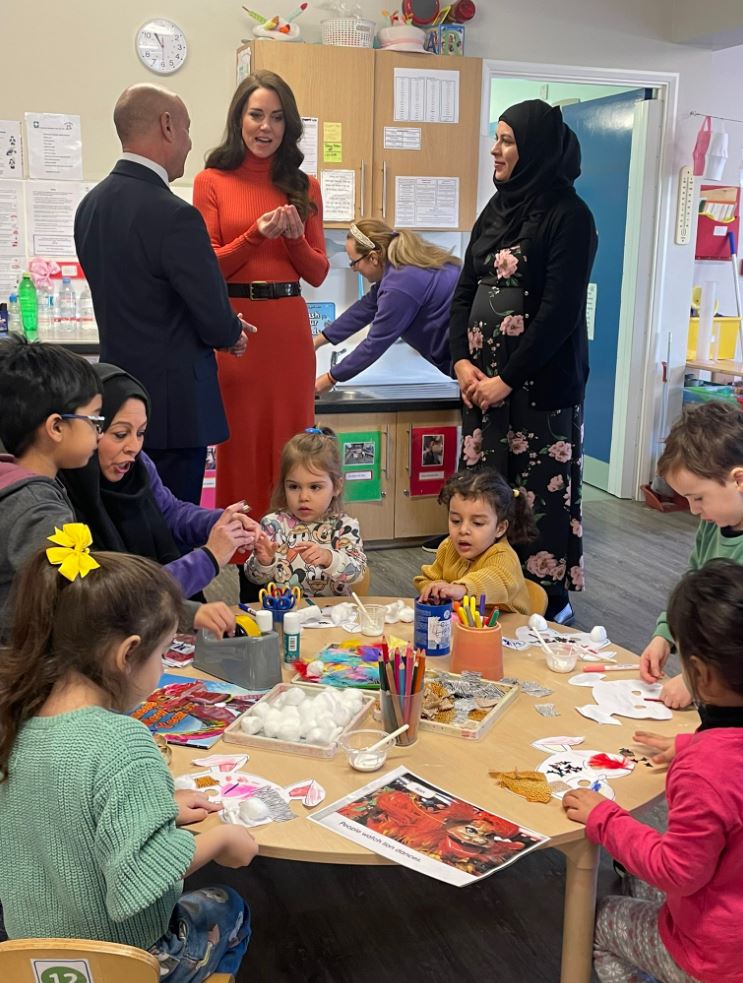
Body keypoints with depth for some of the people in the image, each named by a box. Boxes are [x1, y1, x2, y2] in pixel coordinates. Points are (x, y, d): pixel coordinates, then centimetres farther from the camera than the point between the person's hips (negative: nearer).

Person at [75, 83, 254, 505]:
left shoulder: (91, 205, 6)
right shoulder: (174, 216, -20)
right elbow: (217, 322, -18)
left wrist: (220, 327, 13)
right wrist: (230, 334, 6)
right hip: (173, 405, -8)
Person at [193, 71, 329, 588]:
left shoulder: (304, 187, 10)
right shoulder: (212, 181, 2)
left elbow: (318, 272, 8)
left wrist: (295, 236, -10)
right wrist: (257, 234, -16)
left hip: (289, 327, 3)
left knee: (290, 440, 5)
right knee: (240, 441, 3)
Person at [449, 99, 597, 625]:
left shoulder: (569, 215, -9)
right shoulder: (498, 206, 12)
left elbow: (560, 310, -15)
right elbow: (466, 289, 12)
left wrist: (508, 379, -16)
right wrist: (463, 360, -2)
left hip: (540, 384, -7)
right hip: (483, 378, 7)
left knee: (539, 491, -1)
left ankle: (551, 598, 14)